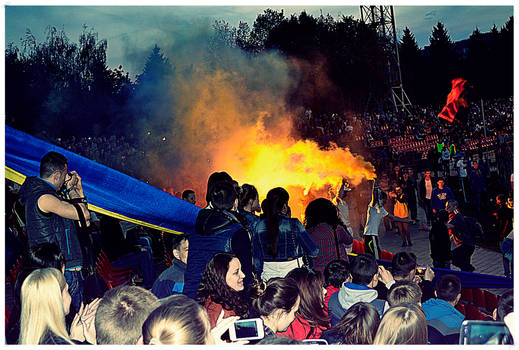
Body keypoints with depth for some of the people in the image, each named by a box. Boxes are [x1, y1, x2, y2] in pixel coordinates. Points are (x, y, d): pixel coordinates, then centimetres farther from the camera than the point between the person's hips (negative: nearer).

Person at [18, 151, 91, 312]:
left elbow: (85, 222, 20)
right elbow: (84, 215, -12)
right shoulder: (44, 198, -16)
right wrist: (71, 189, 0)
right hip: (64, 272, -10)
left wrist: (79, 190, 17)